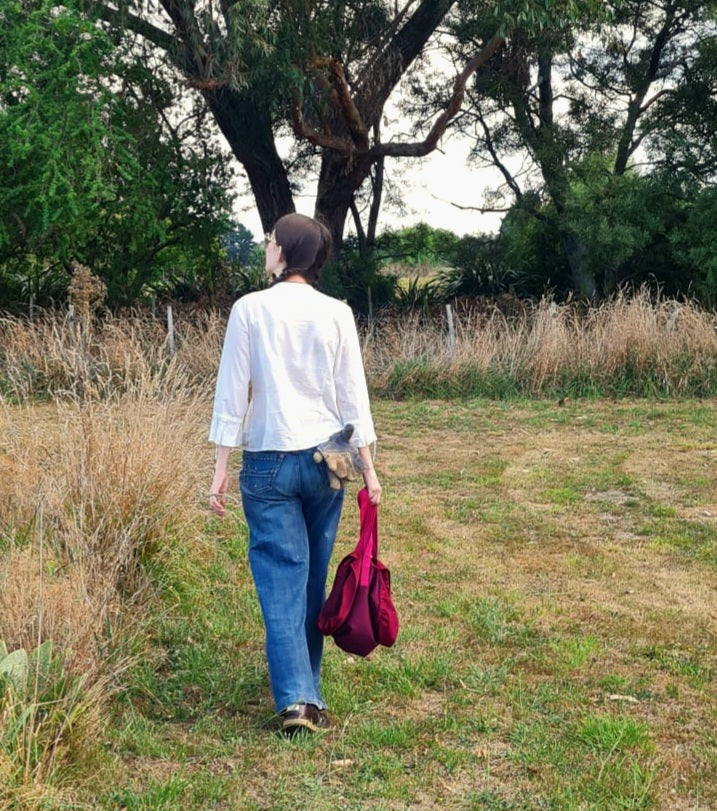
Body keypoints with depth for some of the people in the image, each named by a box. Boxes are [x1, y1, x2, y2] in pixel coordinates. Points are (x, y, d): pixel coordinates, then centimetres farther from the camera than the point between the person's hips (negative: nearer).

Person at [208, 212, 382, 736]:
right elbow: (353, 396, 2)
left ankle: (296, 697, -10)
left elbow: (233, 393, -5)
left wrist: (220, 470, 0)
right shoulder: (336, 314, 1)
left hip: (268, 461, -2)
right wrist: (368, 467, 8)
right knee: (314, 578, 14)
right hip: (326, 459, 3)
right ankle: (307, 690, 25)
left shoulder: (250, 309, -5)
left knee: (282, 580, -1)